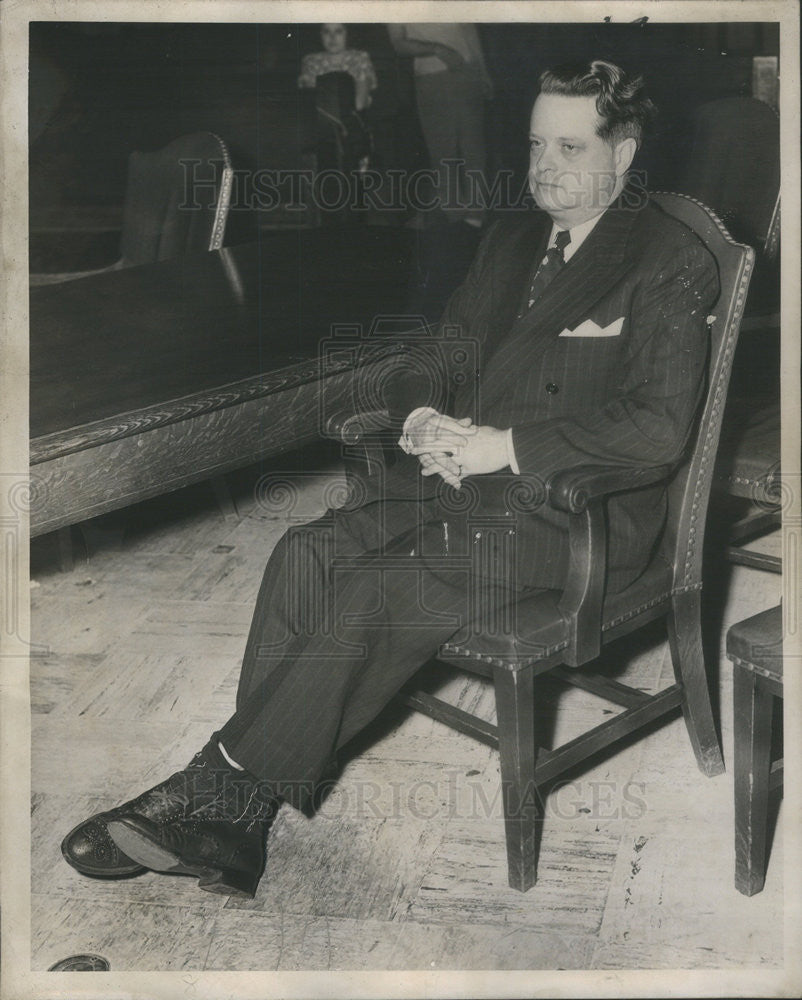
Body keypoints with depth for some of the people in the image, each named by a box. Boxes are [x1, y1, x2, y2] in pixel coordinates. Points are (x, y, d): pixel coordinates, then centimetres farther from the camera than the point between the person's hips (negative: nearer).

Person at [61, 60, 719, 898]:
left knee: (378, 593, -26)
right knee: (308, 552, -18)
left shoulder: (672, 264, -5)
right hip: (460, 476, 7)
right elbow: (442, 355, 19)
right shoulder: (512, 239, 18)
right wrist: (424, 417, -5)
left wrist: (506, 444, -20)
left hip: (574, 514, -6)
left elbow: (658, 426, -16)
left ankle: (223, 782, -12)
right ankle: (235, 826, -19)